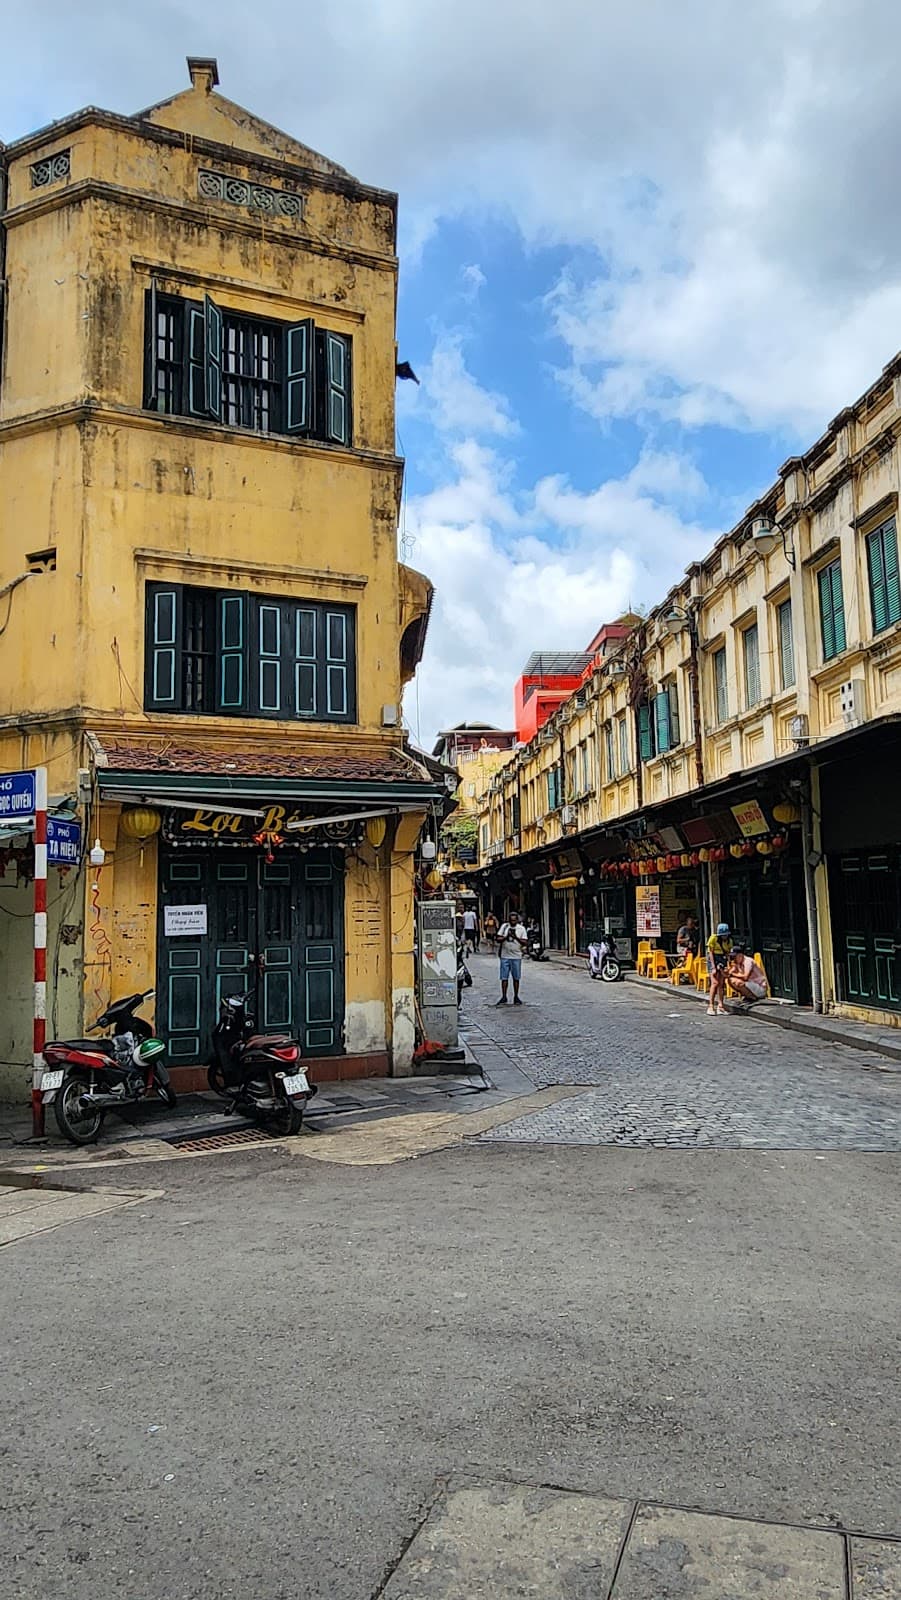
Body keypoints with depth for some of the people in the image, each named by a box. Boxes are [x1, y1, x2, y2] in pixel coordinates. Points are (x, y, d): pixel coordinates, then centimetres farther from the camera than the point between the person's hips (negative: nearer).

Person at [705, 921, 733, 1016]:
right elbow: (711, 953, -13)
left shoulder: (729, 940, 0)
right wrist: (713, 968, -17)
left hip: (723, 961, 5)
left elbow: (728, 953, 3)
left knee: (721, 984, -1)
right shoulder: (713, 938, -14)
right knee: (715, 983, -16)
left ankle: (720, 1006, 2)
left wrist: (727, 966, -12)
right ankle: (710, 1006, -15)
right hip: (713, 960, -5)